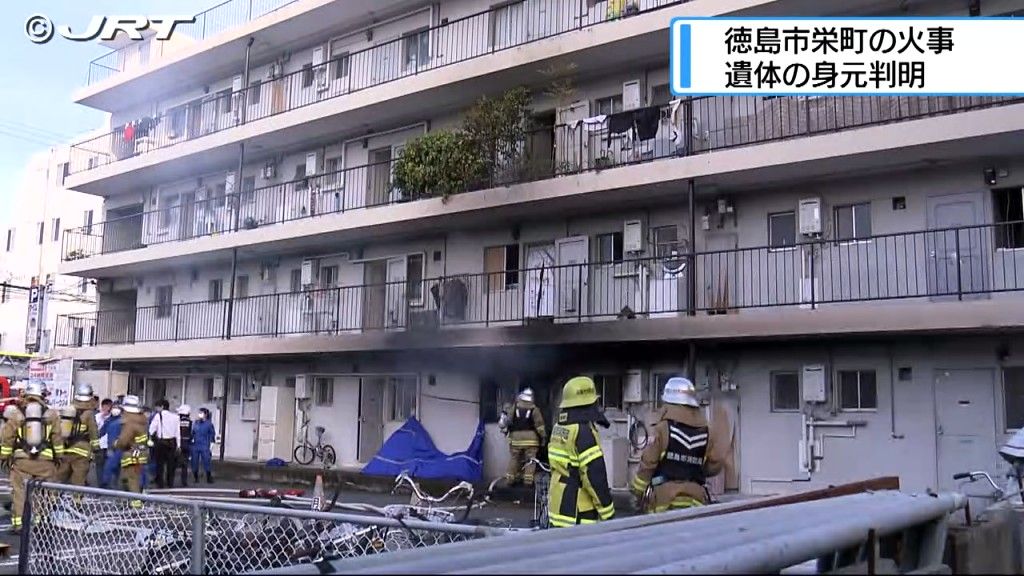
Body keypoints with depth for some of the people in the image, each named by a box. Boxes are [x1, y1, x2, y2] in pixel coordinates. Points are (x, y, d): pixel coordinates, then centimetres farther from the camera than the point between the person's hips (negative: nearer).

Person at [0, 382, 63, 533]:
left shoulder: (16, 414, 1)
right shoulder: (51, 414, 2)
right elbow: (57, 438, 5)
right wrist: (58, 456, 14)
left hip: (22, 460, 0)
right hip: (45, 460, 0)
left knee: (20, 491, 6)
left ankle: (18, 523, 5)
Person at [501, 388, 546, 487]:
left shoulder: (515, 407, 6)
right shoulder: (534, 409, 1)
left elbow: (509, 421, 7)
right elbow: (539, 424, -3)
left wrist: (507, 430, 20)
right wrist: (543, 436, 2)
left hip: (516, 436, 2)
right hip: (530, 437, -2)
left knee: (514, 458, 10)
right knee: (530, 459, 1)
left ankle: (510, 479, 12)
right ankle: (528, 480, -4)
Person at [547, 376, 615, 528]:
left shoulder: (558, 429, 10)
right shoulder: (583, 432, -18)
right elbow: (595, 476, -20)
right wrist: (608, 512, -13)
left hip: (558, 506, 9)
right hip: (577, 514, -9)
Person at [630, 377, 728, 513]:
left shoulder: (663, 430, -7)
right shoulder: (708, 433, 3)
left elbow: (647, 463, -4)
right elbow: (714, 466, 4)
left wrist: (637, 491, 6)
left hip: (665, 499, -4)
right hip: (695, 499, 4)